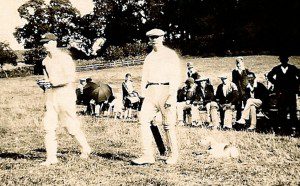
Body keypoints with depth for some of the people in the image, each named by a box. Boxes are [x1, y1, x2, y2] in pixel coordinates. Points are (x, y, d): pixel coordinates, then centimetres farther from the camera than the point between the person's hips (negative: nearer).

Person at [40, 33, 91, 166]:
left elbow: (71, 78, -17)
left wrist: (55, 82, -27)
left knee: (71, 125, -1)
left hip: (65, 92, -7)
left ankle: (86, 149, 20)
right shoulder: (46, 61, 13)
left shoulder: (65, 58, -10)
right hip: (51, 93, 7)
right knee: (48, 125, -1)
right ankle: (51, 157, 3)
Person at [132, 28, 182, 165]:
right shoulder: (149, 57, 18)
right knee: (143, 119, -9)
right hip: (151, 92, 5)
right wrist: (143, 95, 7)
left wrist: (171, 96, -17)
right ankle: (148, 155, -8)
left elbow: (176, 76, -8)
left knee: (168, 125, -2)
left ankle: (173, 155, 14)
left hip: (166, 90, -5)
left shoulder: (170, 55, 0)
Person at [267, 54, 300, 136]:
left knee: (292, 111, -4)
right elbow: (269, 76, 16)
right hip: (281, 93, 1)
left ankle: (293, 128, -3)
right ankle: (281, 126, 7)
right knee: (281, 111, 2)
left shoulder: (293, 68, 3)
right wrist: (275, 83, 7)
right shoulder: (276, 69, 6)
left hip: (291, 93, -1)